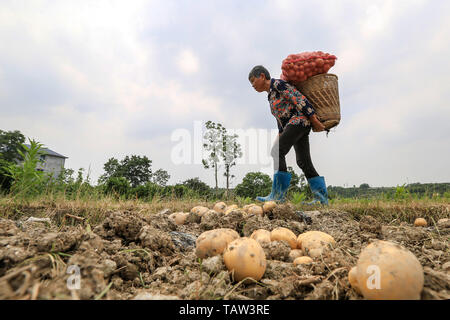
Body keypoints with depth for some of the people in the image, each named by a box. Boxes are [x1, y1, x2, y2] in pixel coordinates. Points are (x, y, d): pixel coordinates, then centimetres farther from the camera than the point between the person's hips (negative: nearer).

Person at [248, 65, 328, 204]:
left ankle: (278, 193, -12)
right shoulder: (271, 94, 24)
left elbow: (299, 98, -12)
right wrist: (281, 135, 19)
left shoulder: (277, 84, -4)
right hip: (301, 125, 9)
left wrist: (314, 119, -15)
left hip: (299, 120, -9)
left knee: (277, 152, -15)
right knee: (303, 162, 3)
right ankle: (322, 197, 4)